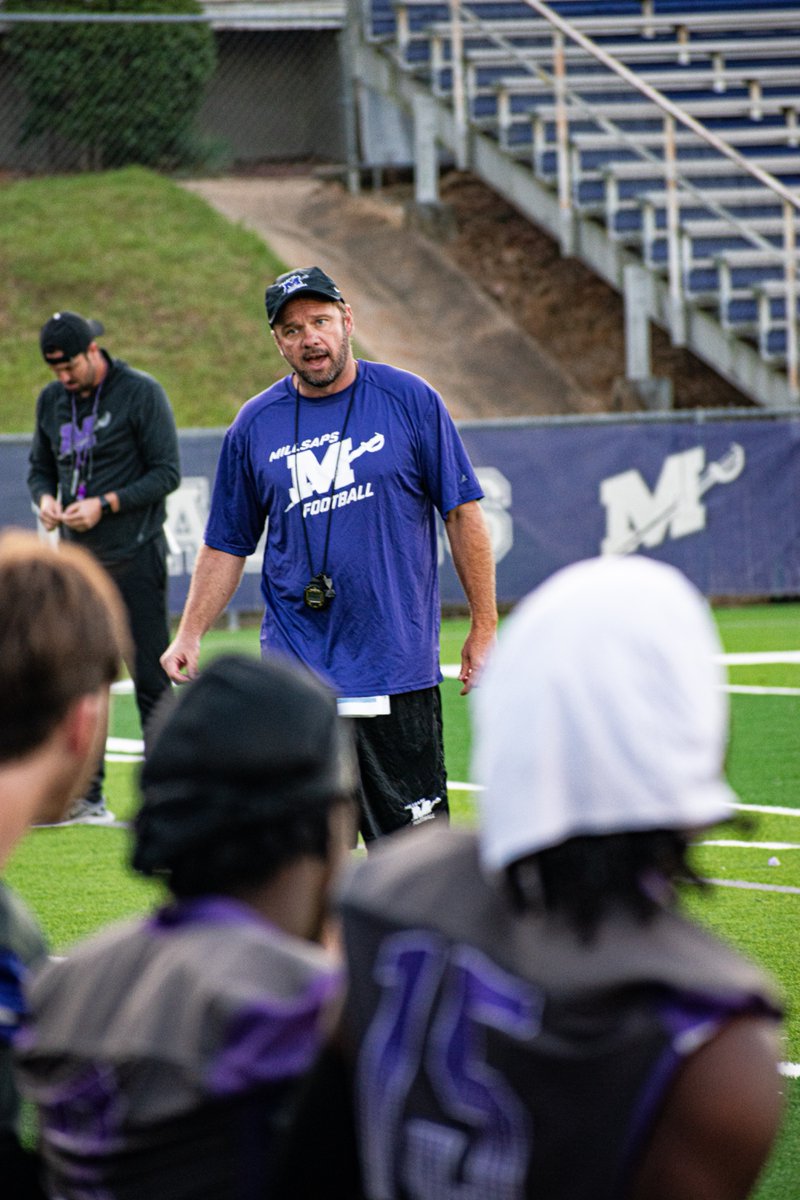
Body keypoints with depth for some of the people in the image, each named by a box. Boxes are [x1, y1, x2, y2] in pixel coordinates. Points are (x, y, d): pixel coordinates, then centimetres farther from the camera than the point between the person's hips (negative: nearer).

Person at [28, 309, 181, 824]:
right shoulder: (52, 401, 10)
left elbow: (167, 472, -9)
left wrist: (106, 504, -18)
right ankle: (86, 797, 12)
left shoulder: (141, 393, -7)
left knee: (150, 679, -5)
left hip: (135, 557, -6)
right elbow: (40, 467, 20)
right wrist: (45, 497, -3)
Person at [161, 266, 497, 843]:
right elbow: (227, 545, 15)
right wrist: (190, 634, 3)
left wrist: (484, 626, -4)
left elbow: (463, 513, 1)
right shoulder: (254, 426, 8)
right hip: (295, 671, 3)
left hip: (398, 671, -2)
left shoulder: (411, 401, 0)